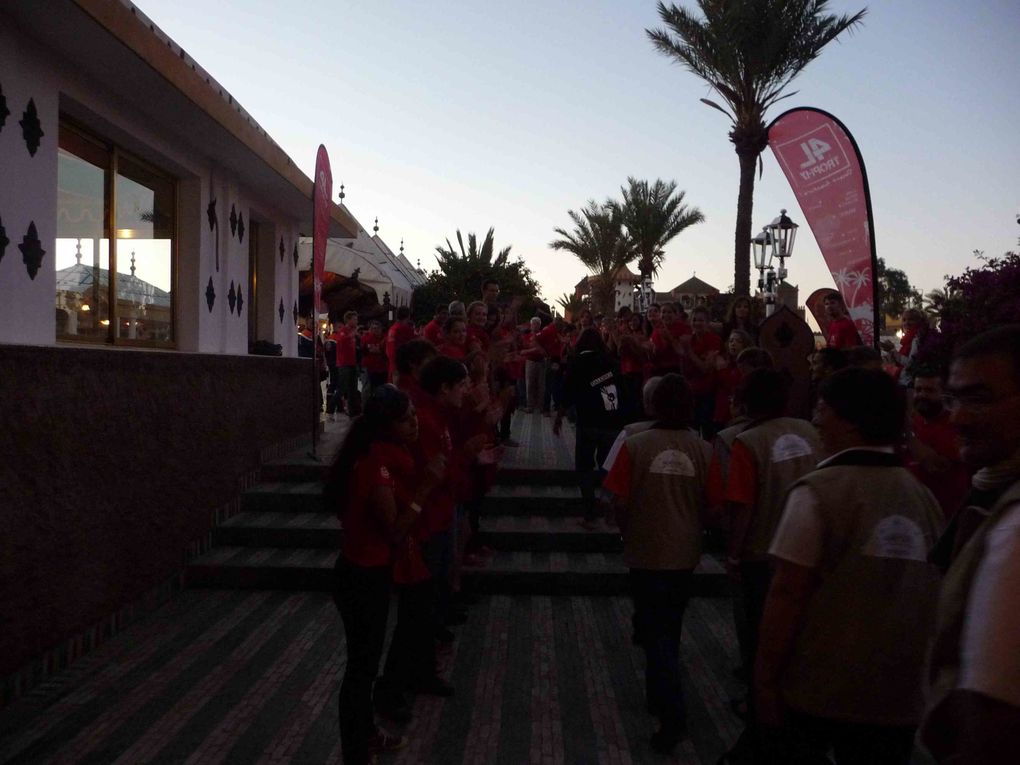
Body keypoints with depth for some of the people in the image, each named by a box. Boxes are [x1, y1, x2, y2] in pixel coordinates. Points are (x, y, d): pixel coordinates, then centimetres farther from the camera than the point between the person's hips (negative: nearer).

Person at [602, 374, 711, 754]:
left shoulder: (635, 445, -13)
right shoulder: (702, 449, -7)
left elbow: (620, 502, -10)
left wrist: (626, 534, 9)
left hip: (646, 551, -3)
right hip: (684, 553, 3)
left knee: (656, 633, 6)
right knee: (669, 629, 21)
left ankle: (672, 715, -3)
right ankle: (659, 695, 37)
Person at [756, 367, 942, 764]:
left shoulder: (818, 491, -14)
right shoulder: (924, 497, 1)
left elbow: (787, 594, -16)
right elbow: (929, 600, 9)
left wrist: (764, 680, -8)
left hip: (817, 692, -4)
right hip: (899, 697, 5)